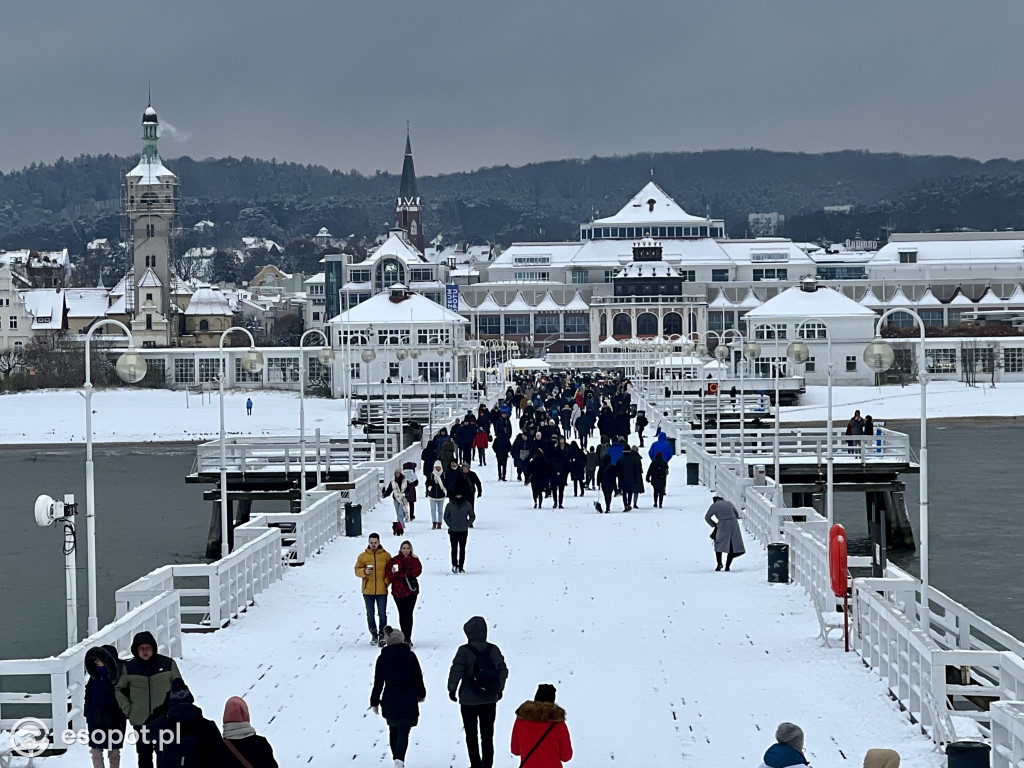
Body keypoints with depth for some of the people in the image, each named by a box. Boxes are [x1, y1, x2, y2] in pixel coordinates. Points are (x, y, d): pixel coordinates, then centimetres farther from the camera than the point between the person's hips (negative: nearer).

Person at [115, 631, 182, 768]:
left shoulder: (168, 664, -3)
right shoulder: (129, 667, -1)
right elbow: (119, 689, 11)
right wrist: (127, 709, 3)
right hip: (140, 721, 1)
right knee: (144, 757, 8)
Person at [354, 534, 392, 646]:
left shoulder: (386, 555, 2)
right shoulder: (363, 556, 4)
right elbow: (357, 571, 5)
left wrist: (386, 582, -7)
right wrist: (364, 571, -15)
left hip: (382, 590, -2)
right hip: (368, 590, 2)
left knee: (382, 614, -3)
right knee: (370, 614, 8)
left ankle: (382, 635, 5)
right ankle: (374, 635, 20)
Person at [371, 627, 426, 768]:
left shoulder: (382, 659, -3)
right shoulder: (410, 656, -7)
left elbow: (378, 683, 0)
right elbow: (418, 678, -1)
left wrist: (374, 702, 9)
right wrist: (421, 695, 14)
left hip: (390, 702, 2)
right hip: (408, 702, -2)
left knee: (393, 731, 19)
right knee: (403, 733, -2)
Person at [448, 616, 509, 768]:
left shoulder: (464, 651, -14)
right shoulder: (494, 650, -1)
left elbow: (456, 671, -16)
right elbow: (503, 671, 6)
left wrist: (452, 690, -1)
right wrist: (500, 690, 20)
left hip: (469, 700, -3)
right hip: (490, 700, 3)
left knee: (471, 735, 10)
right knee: (487, 735, 9)